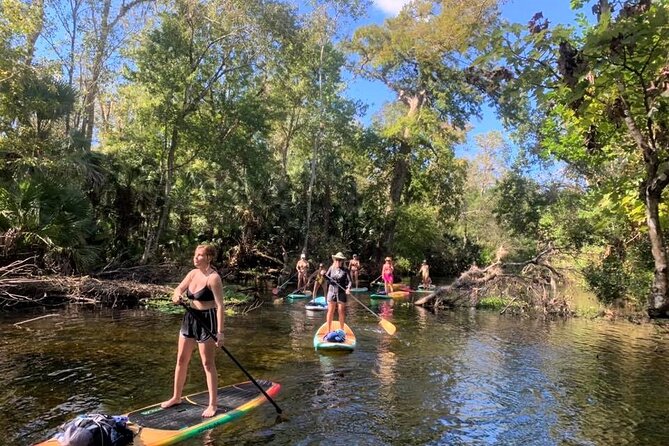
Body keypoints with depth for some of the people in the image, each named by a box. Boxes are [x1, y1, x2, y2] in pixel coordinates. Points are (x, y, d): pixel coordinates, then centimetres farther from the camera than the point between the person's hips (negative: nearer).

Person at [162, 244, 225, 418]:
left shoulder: (213, 278, -18)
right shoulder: (193, 273, 5)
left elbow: (220, 306, -20)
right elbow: (178, 289, 11)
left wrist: (220, 332, -24)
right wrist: (177, 296, -15)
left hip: (207, 321, -8)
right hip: (190, 318, 8)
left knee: (208, 363, 1)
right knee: (181, 359, 16)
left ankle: (213, 404, 14)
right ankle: (176, 397, 34)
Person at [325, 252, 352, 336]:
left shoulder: (345, 270, -4)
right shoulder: (331, 268, 4)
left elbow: (349, 281, -9)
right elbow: (327, 278, 11)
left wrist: (348, 288, -26)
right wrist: (323, 275, -10)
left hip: (341, 292, -2)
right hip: (331, 291, 2)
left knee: (341, 312, 4)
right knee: (330, 311, 4)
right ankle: (328, 330, 14)